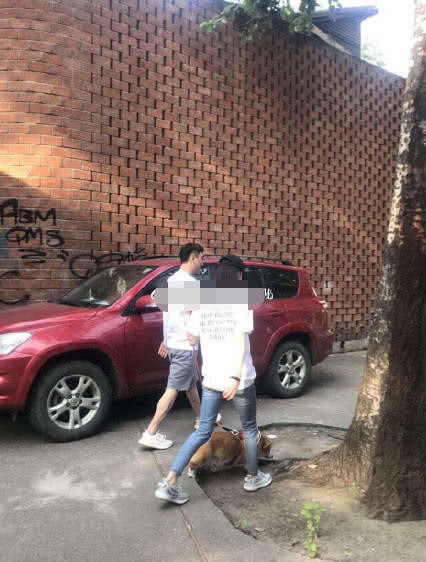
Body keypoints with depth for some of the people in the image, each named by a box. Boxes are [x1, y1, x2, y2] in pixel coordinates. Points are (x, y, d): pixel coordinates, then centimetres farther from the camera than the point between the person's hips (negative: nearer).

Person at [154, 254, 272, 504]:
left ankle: (170, 482, 4)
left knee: (203, 431, 13)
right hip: (239, 379, -4)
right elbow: (240, 340, -23)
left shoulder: (203, 304, 2)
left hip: (211, 379, 4)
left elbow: (192, 339, 11)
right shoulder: (241, 304, -12)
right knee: (250, 428, 19)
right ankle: (253, 477, 35)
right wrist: (236, 377, -31)